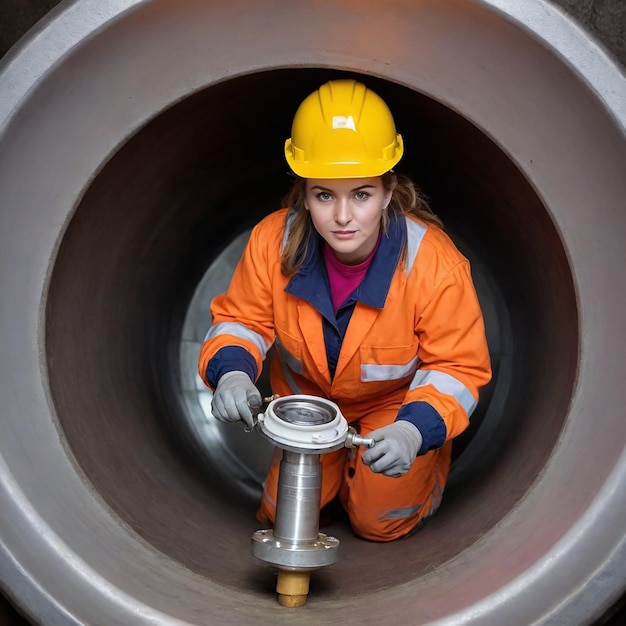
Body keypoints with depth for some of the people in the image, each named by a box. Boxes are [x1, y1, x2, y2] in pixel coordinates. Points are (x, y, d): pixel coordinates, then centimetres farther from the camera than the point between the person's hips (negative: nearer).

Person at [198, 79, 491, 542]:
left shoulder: (434, 263, -34)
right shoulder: (274, 241, -27)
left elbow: (459, 367, -23)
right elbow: (240, 318, -11)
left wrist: (416, 429, -42)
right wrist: (231, 372, -34)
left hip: (397, 404, -2)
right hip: (310, 399, 3)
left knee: (380, 522, -2)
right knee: (282, 517, 5)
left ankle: (427, 456, 29)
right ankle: (338, 458, 35)